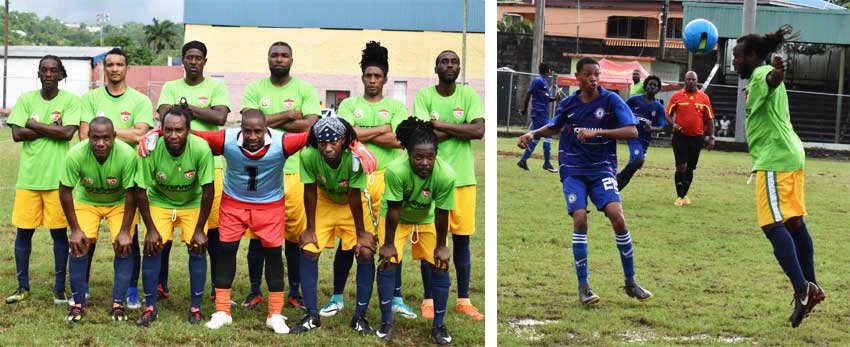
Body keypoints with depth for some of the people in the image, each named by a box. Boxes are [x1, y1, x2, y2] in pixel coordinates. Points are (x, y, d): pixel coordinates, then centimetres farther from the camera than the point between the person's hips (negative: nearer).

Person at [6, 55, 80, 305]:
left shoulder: (70, 100, -1)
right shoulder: (26, 99, 5)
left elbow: (68, 133, -14)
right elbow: (17, 134, -5)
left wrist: (34, 125, -8)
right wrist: (52, 128, -10)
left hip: (57, 177, -2)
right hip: (28, 176, 2)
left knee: (59, 232, 3)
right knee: (23, 231, 5)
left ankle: (60, 289, 14)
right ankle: (23, 287, 17)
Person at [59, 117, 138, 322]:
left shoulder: (127, 155, -34)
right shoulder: (76, 155, -31)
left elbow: (131, 194, -22)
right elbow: (65, 191, -18)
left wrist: (125, 231, -20)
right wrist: (75, 229, -16)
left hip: (119, 202, 0)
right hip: (86, 200, 1)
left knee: (124, 248, -12)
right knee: (78, 247, -11)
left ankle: (118, 304, 1)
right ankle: (78, 304, 3)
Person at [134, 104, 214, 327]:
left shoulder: (201, 149, -31)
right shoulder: (150, 149, -30)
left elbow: (208, 189, -21)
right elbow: (141, 191, -18)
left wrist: (200, 229, -16)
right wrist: (151, 229, -16)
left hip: (192, 203, 0)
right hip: (159, 201, 0)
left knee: (197, 248, -9)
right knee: (152, 248, -10)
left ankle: (196, 308, 5)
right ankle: (150, 307, 4)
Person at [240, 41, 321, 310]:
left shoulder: (305, 89, 6)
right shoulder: (254, 89, 8)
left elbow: (310, 124, -8)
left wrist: (268, 122, -8)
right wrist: (287, 115, -8)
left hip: (294, 170, 0)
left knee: (295, 234, 1)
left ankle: (295, 292, 12)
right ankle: (255, 290, 16)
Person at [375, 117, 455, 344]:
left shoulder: (446, 175, -36)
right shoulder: (396, 170, -40)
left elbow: (441, 213, -22)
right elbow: (393, 210, -28)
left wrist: (441, 246, -10)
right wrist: (388, 243, -16)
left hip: (428, 218, 1)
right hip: (396, 217, -1)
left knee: (440, 265, -2)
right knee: (388, 263, -6)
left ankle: (438, 325, 12)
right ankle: (386, 322, 11)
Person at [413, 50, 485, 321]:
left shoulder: (469, 95, 2)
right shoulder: (424, 95, -1)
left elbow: (479, 131, -12)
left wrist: (441, 125, -13)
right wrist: (460, 128, -11)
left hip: (462, 177, 2)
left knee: (462, 239, 7)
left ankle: (463, 300, 16)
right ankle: (429, 299, 14)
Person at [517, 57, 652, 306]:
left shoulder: (610, 100, -6)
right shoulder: (569, 103, 3)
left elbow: (632, 131, -16)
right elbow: (554, 127, 24)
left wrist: (597, 132, -25)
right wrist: (533, 134, 5)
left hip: (602, 168, -1)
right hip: (573, 170, 1)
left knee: (617, 216, -18)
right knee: (580, 219, -16)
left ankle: (631, 282, -3)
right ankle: (583, 286, -4)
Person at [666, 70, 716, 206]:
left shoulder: (704, 98, 4)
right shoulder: (676, 96, 1)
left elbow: (709, 118, 8)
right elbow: (667, 114, 4)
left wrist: (711, 137, 3)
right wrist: (673, 124, -16)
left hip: (697, 137, 2)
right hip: (681, 135, -2)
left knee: (690, 168, 11)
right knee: (681, 166, -10)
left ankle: (684, 195, 25)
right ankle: (679, 196, -5)